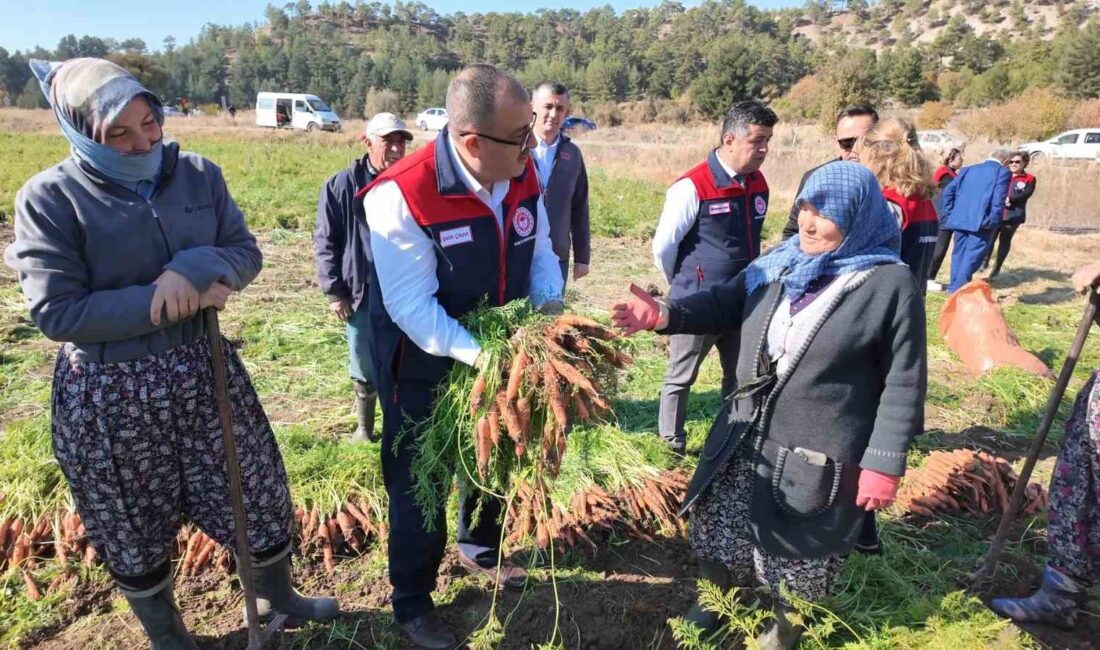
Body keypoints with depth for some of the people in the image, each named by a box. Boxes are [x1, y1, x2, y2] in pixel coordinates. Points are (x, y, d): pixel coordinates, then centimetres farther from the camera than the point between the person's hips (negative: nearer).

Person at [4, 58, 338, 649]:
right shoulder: (49, 198, -12)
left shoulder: (198, 174, -2)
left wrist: (194, 271, -22)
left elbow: (245, 253, 0)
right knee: (135, 527, 16)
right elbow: (56, 313, -17)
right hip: (110, 393, -3)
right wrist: (177, 302, -21)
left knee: (257, 493, 15)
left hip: (206, 368, 4)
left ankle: (277, 596, 43)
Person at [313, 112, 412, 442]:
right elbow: (325, 241, 1)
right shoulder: (342, 185, -3)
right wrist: (333, 291, -3)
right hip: (363, 294, 0)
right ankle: (364, 429, 33)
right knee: (365, 369, 12)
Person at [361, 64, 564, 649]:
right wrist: (483, 356, -39)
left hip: (500, 353, 6)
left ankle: (479, 547, 54)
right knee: (420, 482, 10)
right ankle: (412, 603, 35)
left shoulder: (522, 174, -11)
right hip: (423, 369, -6)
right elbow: (412, 306, -30)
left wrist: (550, 303, -17)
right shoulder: (401, 195, -30)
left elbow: (540, 251, 2)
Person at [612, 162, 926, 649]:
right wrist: (663, 315, -13)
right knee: (719, 531, 20)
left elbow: (903, 382, -10)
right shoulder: (777, 264, 3)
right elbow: (722, 304, 5)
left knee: (799, 552, 16)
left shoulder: (891, 284, -12)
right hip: (744, 439, 5)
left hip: (817, 456, -5)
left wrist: (884, 463, -12)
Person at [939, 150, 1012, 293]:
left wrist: (950, 213, 13)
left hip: (960, 219, 6)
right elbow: (999, 199, -11)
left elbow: (948, 190, 12)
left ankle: (954, 287, 18)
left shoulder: (968, 169, 18)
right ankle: (959, 289, -9)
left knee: (959, 253, 13)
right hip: (981, 221, -5)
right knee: (972, 255, -4)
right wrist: (993, 222, -9)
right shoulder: (1003, 172, 1)